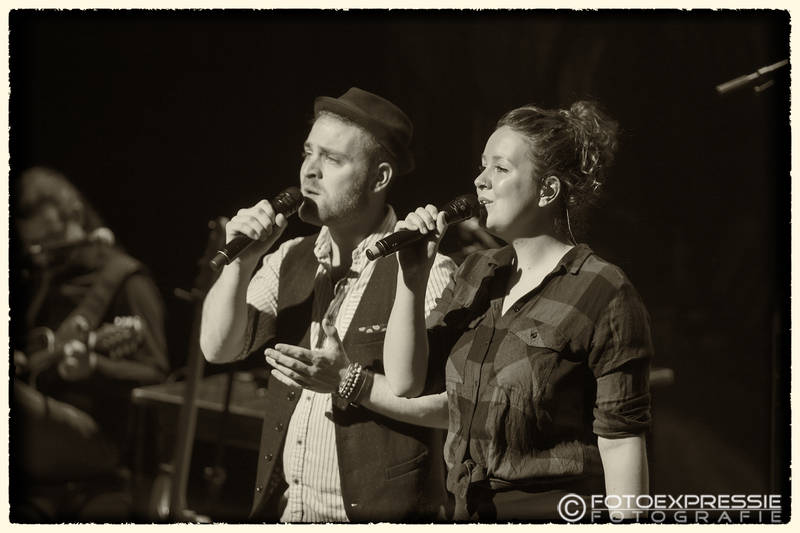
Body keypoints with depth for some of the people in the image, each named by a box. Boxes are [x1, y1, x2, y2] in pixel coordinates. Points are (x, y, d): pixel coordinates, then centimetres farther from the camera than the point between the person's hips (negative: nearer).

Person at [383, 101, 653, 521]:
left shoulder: (604, 294, -12)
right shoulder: (475, 276, 9)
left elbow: (621, 439, -14)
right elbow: (405, 381, 5)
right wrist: (411, 280, -5)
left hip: (556, 511, -6)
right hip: (467, 511, 7)